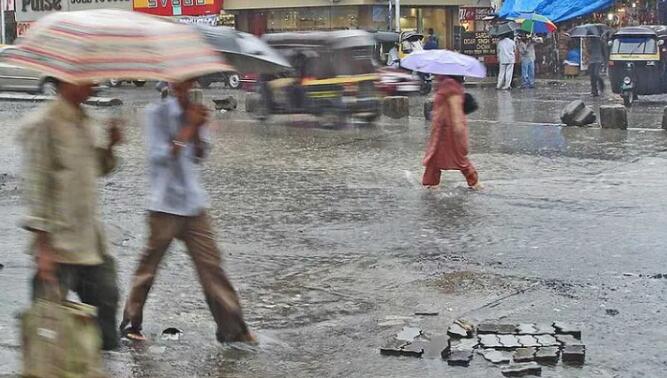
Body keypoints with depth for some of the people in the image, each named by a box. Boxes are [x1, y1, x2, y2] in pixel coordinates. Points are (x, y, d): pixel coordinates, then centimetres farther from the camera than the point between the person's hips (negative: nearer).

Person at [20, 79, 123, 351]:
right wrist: (43, 245, -20)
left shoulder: (85, 123, 10)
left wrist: (110, 146, 2)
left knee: (106, 301, 15)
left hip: (91, 242, 8)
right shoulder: (43, 125, -14)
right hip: (58, 246, -8)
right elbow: (36, 188, -17)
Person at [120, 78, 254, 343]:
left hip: (193, 203, 5)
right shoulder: (157, 114, -7)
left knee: (211, 264, 3)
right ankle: (131, 323, 21)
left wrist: (198, 129, -11)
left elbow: (200, 156, 6)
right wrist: (188, 128, -18)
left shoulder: (195, 113, 9)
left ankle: (231, 327, 5)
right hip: (164, 204, -5)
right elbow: (160, 156, -16)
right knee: (149, 265, 5)